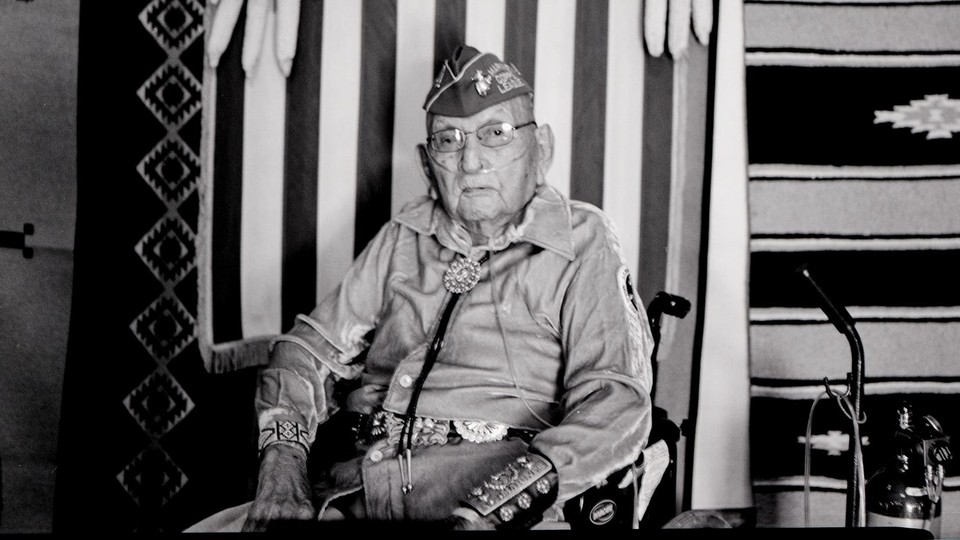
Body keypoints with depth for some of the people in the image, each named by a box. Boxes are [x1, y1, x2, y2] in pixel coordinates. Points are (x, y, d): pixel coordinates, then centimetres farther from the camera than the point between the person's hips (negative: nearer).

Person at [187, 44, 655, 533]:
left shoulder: (581, 244, 4)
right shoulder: (403, 237, 18)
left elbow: (616, 404, -8)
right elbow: (312, 346, 17)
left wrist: (494, 511, -22)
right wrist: (280, 470, -4)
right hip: (349, 487, 3)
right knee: (201, 528, -18)